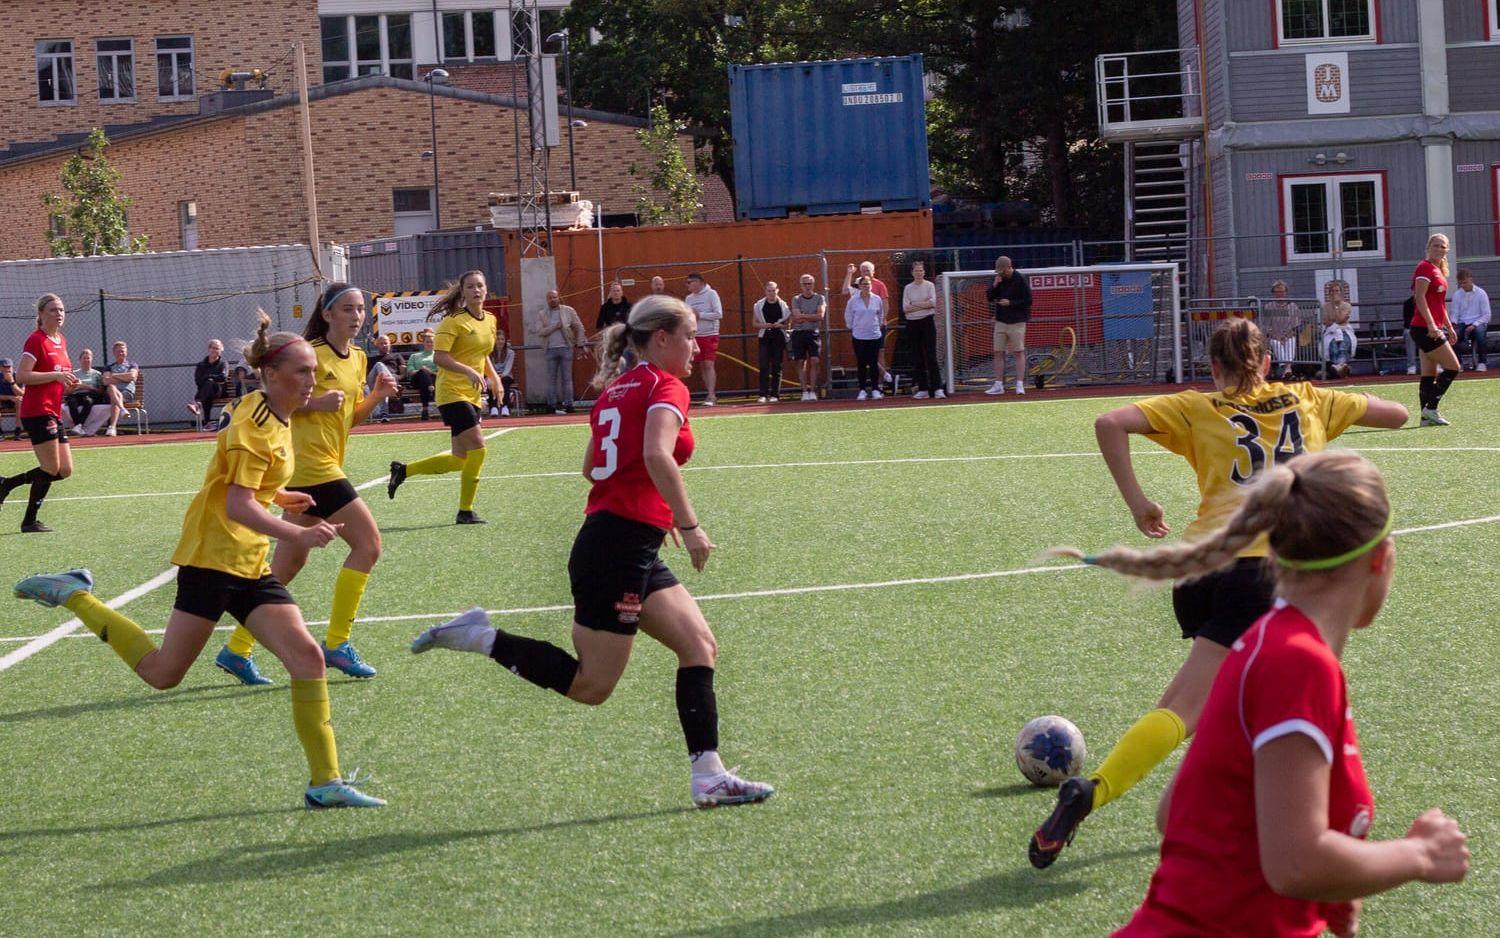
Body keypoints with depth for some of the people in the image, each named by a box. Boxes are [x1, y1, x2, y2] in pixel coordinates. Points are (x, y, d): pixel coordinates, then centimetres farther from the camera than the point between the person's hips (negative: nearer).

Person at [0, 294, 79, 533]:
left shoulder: (61, 341, 16)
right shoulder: (36, 340, -10)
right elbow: (22, 376, -18)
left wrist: (69, 383, 9)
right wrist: (56, 375, -21)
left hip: (54, 414, 9)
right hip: (38, 412, -9)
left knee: (65, 470, 7)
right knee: (51, 469, -7)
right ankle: (29, 521, 4)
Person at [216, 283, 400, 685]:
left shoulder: (358, 359, 15)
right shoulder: (310, 354, -11)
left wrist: (376, 396, 4)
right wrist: (316, 402, -22)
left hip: (326, 466, 9)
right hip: (310, 464, -9)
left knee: (288, 563, 10)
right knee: (368, 543, -11)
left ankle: (236, 650, 14)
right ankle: (336, 644, -6)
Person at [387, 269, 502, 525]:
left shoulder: (490, 320, 12)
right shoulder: (454, 320, -11)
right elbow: (439, 357, -19)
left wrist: (493, 375, 11)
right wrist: (469, 371, -30)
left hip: (472, 396, 8)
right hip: (452, 392, -8)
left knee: (459, 460, 8)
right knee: (477, 447, -16)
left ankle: (403, 470, 24)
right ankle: (465, 511, -7)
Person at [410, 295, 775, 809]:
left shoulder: (617, 388, 17)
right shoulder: (666, 387, -8)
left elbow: (593, 468, 24)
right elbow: (658, 455, -26)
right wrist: (689, 524, -22)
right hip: (621, 548, -10)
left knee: (700, 646, 6)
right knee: (591, 686, -4)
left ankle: (709, 776, 2)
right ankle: (482, 637, -1)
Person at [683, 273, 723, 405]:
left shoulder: (711, 294, -6)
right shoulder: (689, 298, 12)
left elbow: (719, 314, -12)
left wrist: (699, 315, -15)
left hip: (710, 335, -6)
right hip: (696, 335, 6)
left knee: (709, 364, -13)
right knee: (702, 366, 5)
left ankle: (711, 396, -16)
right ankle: (711, 395, 10)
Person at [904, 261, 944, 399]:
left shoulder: (929, 285, 3)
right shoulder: (908, 288, 9)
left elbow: (933, 302, -10)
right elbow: (905, 308, -2)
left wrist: (914, 304, -8)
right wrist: (924, 304, -8)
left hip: (927, 322, -3)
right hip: (912, 324, 3)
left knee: (931, 356, -9)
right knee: (917, 358, 4)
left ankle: (938, 388, -13)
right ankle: (923, 389, 9)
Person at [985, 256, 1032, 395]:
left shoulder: (1021, 279, -9)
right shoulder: (999, 279, 7)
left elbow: (1028, 301, -9)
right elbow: (989, 297, 9)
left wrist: (1010, 303, -16)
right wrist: (994, 286, -8)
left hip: (1017, 322, -5)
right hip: (1000, 321, 6)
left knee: (1019, 352, -4)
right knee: (998, 353, 3)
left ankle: (1020, 384, -5)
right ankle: (998, 385, 7)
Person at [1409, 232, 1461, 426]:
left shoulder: (1438, 270, 18)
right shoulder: (1425, 268, -11)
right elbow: (1420, 298, -20)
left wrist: (1449, 327, 27)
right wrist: (1431, 325, -26)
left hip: (1433, 329, 10)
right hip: (1424, 328, -10)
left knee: (1429, 374, 8)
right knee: (1453, 367, -9)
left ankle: (1427, 416, 8)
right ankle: (1430, 408, -8)